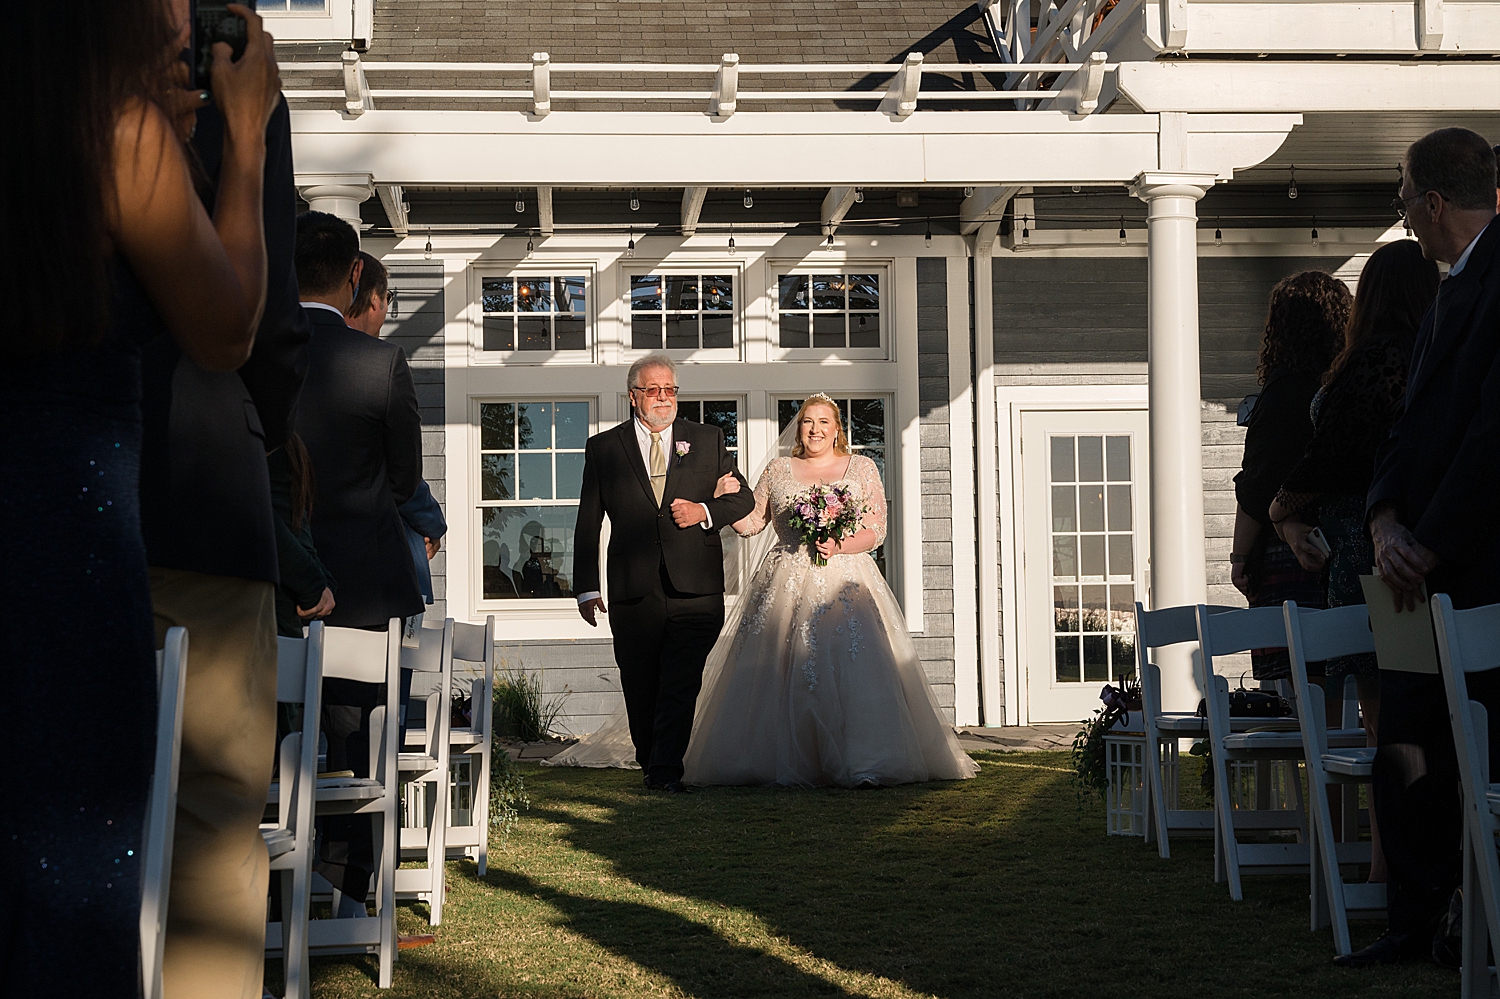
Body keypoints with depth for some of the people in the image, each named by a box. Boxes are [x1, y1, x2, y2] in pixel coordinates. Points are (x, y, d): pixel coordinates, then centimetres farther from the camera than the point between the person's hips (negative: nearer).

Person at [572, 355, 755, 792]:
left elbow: (742, 498, 15)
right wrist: (586, 588, 2)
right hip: (634, 590, 1)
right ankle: (652, 766, 22)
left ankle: (667, 770, -10)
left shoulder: (707, 440, 11)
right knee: (641, 688, 7)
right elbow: (588, 524, 8)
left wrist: (704, 511, -6)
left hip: (695, 591, -1)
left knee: (681, 685, -10)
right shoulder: (603, 448, 9)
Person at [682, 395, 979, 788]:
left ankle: (865, 765, -19)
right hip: (786, 586, 2)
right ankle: (788, 764, 3)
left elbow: (875, 532, 3)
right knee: (778, 676, -5)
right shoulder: (778, 471, 15)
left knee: (855, 668, -16)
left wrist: (839, 547, -14)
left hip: (844, 581, -2)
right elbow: (750, 523, 14)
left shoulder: (861, 468, 9)